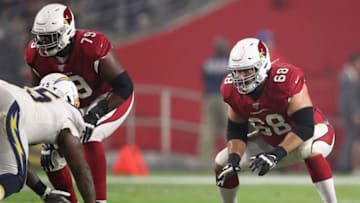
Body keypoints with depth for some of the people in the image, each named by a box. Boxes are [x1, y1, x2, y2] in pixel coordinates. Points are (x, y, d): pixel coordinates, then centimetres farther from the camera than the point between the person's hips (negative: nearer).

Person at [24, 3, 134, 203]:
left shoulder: (91, 47, -36)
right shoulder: (37, 55, -19)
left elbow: (125, 87, -33)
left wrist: (95, 115, -41)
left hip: (111, 99, -6)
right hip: (77, 107, 6)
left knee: (88, 138, -33)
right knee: (51, 157, -2)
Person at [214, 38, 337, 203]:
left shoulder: (286, 81, -34)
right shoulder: (232, 90, -15)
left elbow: (305, 126, -35)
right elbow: (236, 131, -3)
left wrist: (276, 155, -44)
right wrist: (234, 158, -23)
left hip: (313, 133, -6)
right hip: (271, 140, 6)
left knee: (310, 149, -42)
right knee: (221, 163, -1)